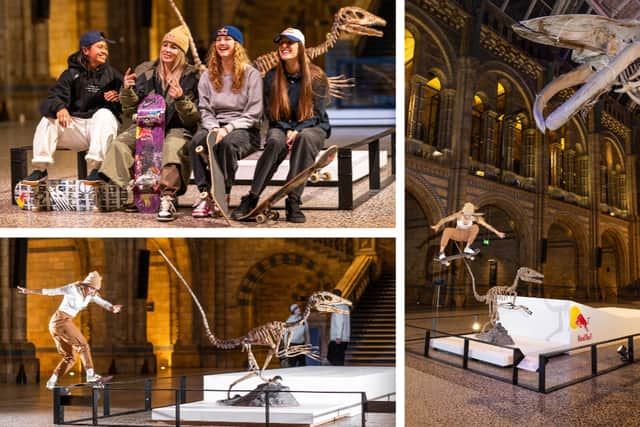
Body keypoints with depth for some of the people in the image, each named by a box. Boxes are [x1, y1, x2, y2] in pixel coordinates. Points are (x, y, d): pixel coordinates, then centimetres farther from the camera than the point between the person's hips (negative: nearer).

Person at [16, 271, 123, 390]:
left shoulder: (92, 295, 9)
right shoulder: (73, 289, -11)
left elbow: (102, 302, -8)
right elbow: (51, 291, -9)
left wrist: (113, 308, -30)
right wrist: (29, 291, -5)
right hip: (62, 321, -9)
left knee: (69, 357, 9)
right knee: (82, 345, -8)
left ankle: (52, 382, 7)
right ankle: (91, 374, -14)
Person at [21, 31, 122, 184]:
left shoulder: (112, 74, 7)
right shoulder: (71, 74, 5)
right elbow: (52, 99, -7)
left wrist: (119, 97, -21)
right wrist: (59, 108, -32)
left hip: (101, 127, -1)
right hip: (76, 124, 1)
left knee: (104, 114, -32)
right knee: (48, 119, -19)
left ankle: (95, 168, -37)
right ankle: (40, 169, -18)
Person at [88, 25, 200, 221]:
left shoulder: (192, 76, 0)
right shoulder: (145, 71, 10)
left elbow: (194, 119, -5)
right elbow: (130, 111, 12)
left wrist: (181, 99, -23)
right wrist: (127, 91, -8)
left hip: (177, 129, -3)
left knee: (172, 147, -38)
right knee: (120, 143, -26)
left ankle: (167, 198, -44)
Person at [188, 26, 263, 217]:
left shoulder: (251, 75, 3)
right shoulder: (208, 76, 16)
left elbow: (253, 114, -4)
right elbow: (205, 110, 9)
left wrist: (228, 129, -17)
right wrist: (214, 129, -13)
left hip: (243, 130, -3)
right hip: (214, 126, 4)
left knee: (226, 143, -38)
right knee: (196, 141, -30)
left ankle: (223, 195, -27)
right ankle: (205, 193, -31)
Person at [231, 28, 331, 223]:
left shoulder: (316, 77, -3)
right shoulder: (272, 77, 3)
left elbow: (317, 113, -6)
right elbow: (270, 113, 4)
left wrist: (297, 131, -21)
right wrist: (287, 130, -14)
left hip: (312, 128, -1)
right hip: (281, 127, 1)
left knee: (305, 138, -39)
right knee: (275, 141, -36)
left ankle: (293, 202, -41)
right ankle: (252, 198, -35)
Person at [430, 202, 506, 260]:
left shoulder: (474, 217, -25)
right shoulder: (458, 215, -27)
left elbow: (486, 225, -22)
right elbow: (445, 219, -32)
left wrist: (497, 233, -26)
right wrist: (437, 225, -47)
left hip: (467, 235, 1)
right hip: (458, 234, -1)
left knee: (475, 227, -31)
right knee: (447, 230, -34)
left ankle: (467, 248, -19)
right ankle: (441, 253, -33)